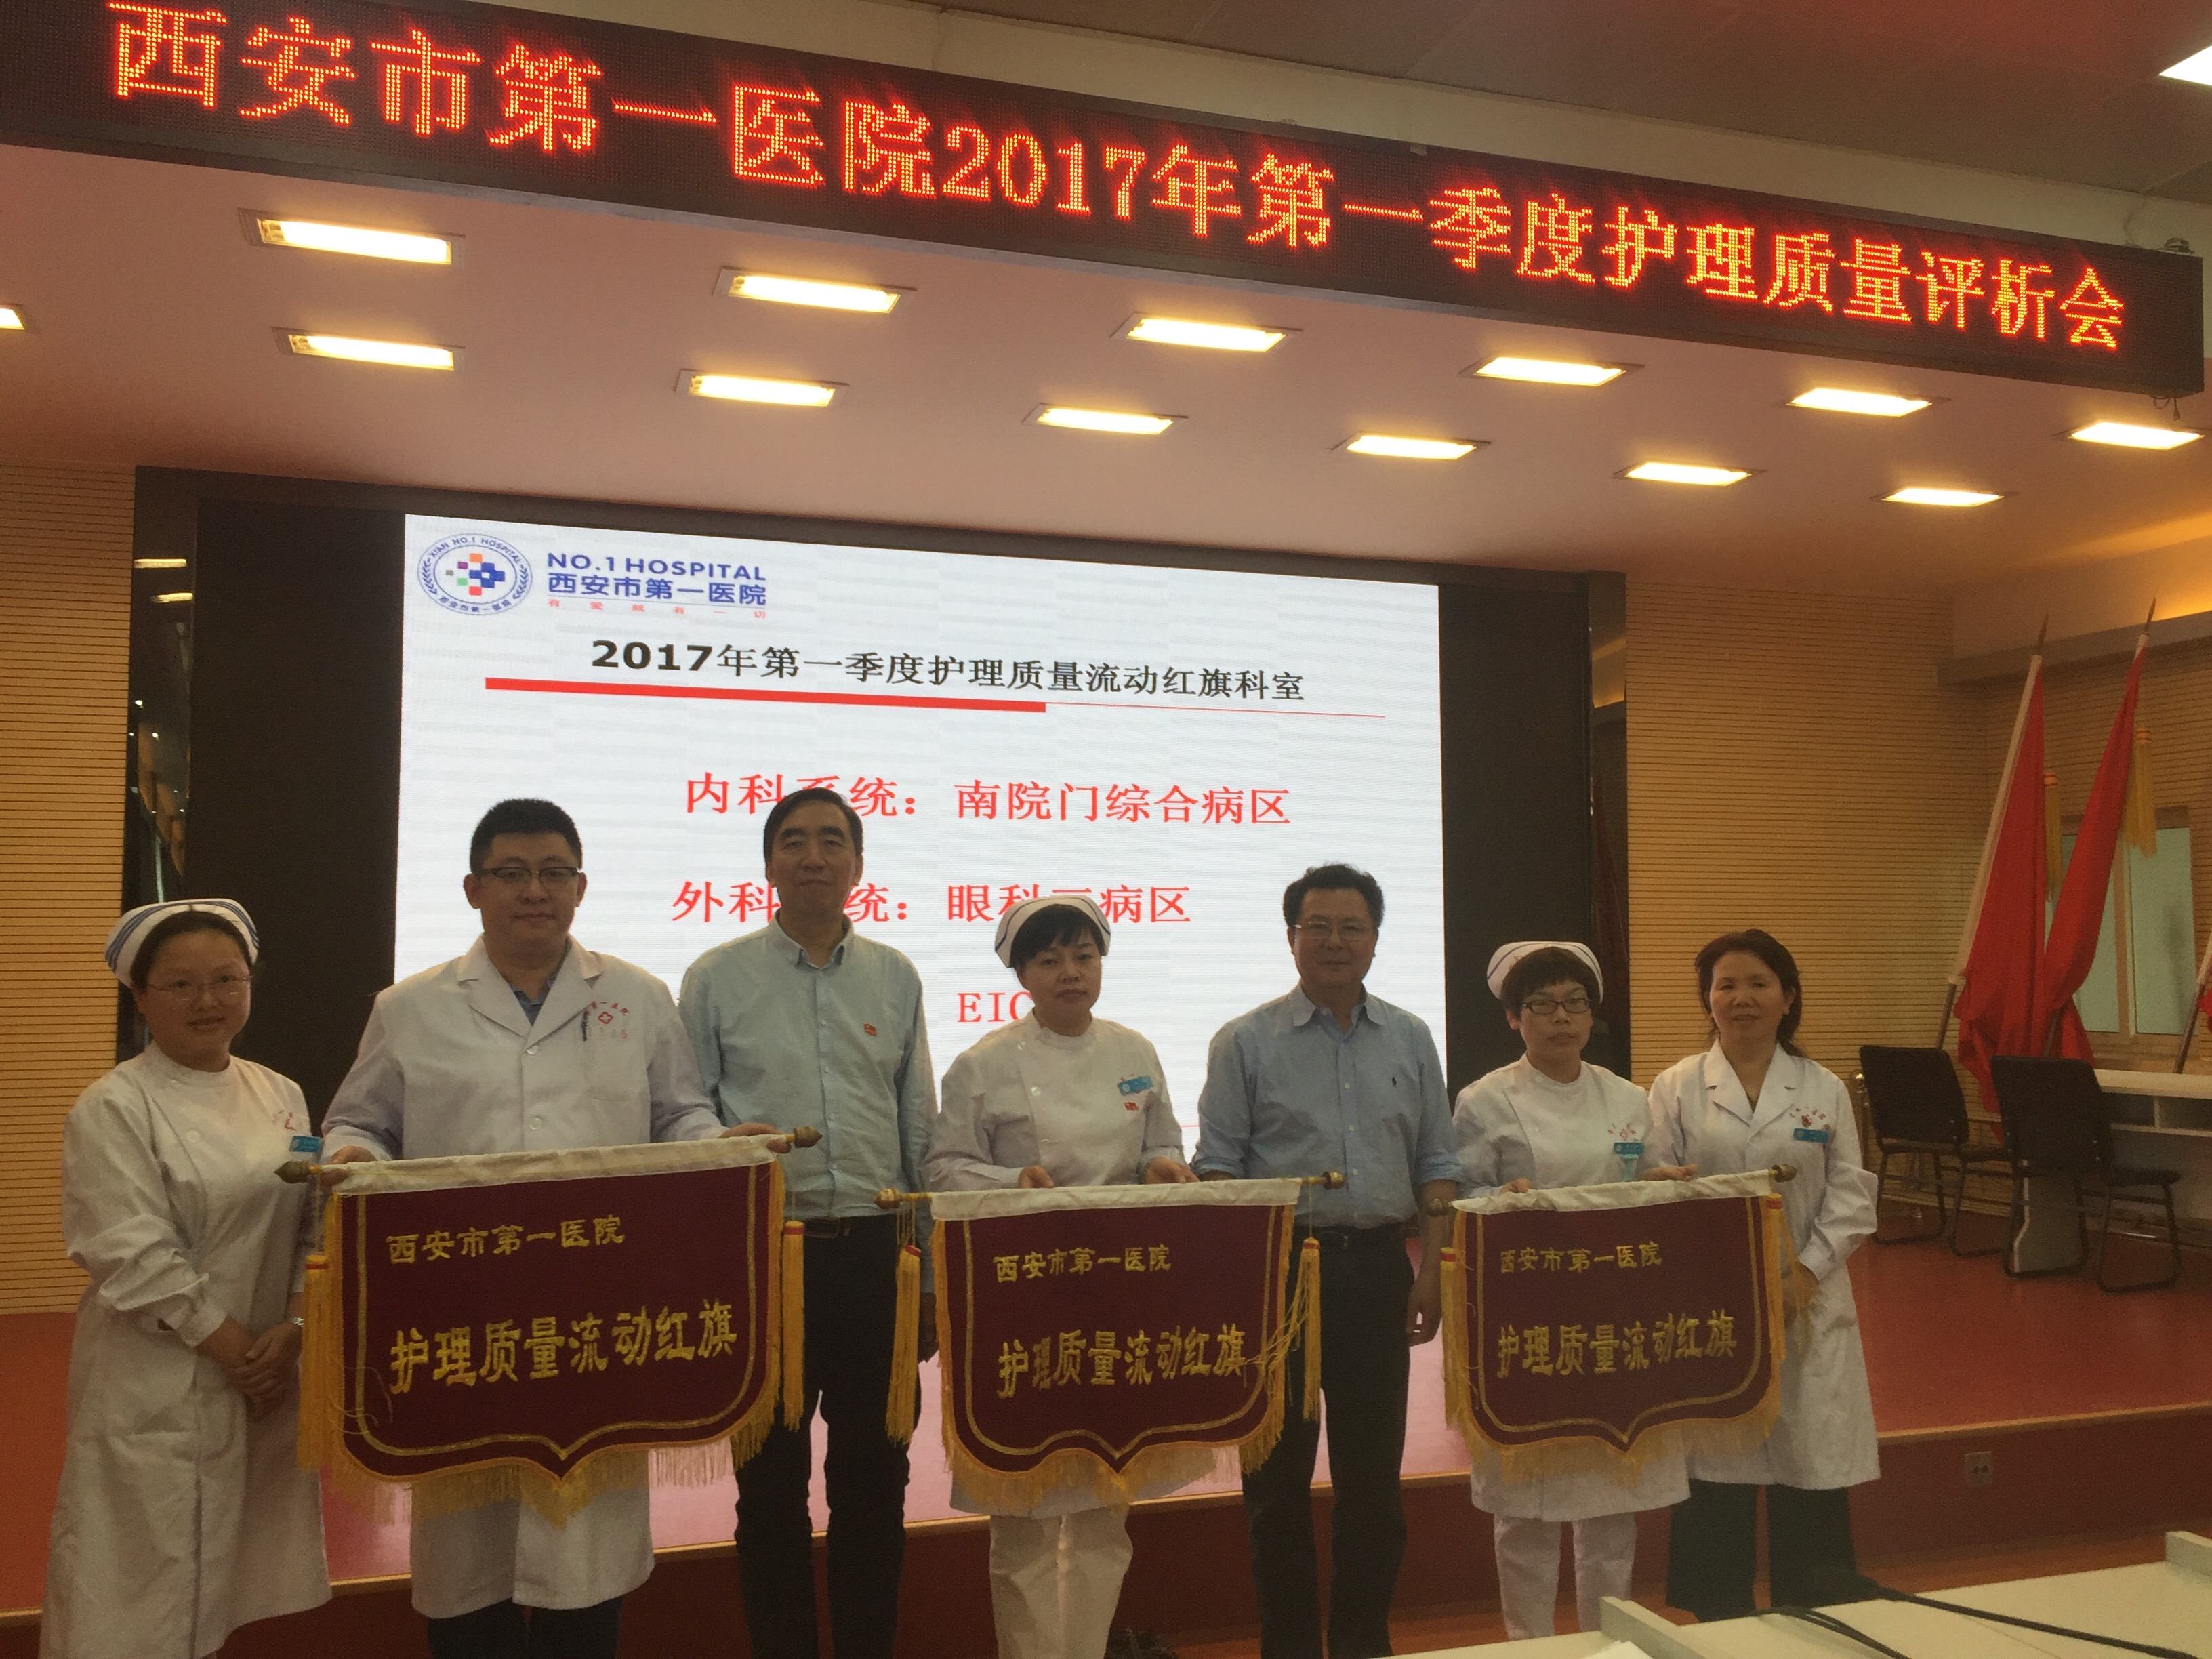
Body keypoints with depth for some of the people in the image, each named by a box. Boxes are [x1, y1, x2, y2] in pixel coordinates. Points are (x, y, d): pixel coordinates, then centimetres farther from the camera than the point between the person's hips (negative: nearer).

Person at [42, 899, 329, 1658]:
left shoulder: (281, 1097, 7)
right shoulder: (112, 1110, -9)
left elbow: (311, 1228, 7)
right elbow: (133, 1256, -15)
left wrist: (291, 1332, -7)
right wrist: (233, 1347, -14)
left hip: (270, 1374, 5)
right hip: (159, 1386, -5)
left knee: (248, 1568, 13)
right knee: (148, 1579, 1)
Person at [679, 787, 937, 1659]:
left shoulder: (895, 979, 7)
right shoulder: (717, 979, 0)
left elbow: (920, 1131, 10)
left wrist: (932, 1275, 8)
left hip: (874, 1252, 2)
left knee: (874, 1478, 11)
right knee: (772, 1483, 8)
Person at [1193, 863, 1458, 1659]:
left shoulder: (1410, 1040, 8)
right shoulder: (1246, 1042, -1)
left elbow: (1436, 1163, 10)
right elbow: (1217, 1167, -3)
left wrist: (1433, 1268, 1)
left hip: (1378, 1267, 3)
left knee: (1374, 1473, 9)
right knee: (1280, 1475, 6)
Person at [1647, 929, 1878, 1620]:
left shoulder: (1824, 1090, 6)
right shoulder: (1676, 1088, 2)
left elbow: (1851, 1198, 3)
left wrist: (1807, 1272, -10)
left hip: (1807, 1307, 1)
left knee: (1812, 1477, 5)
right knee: (1715, 1478, 4)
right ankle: (1719, 1626, 20)